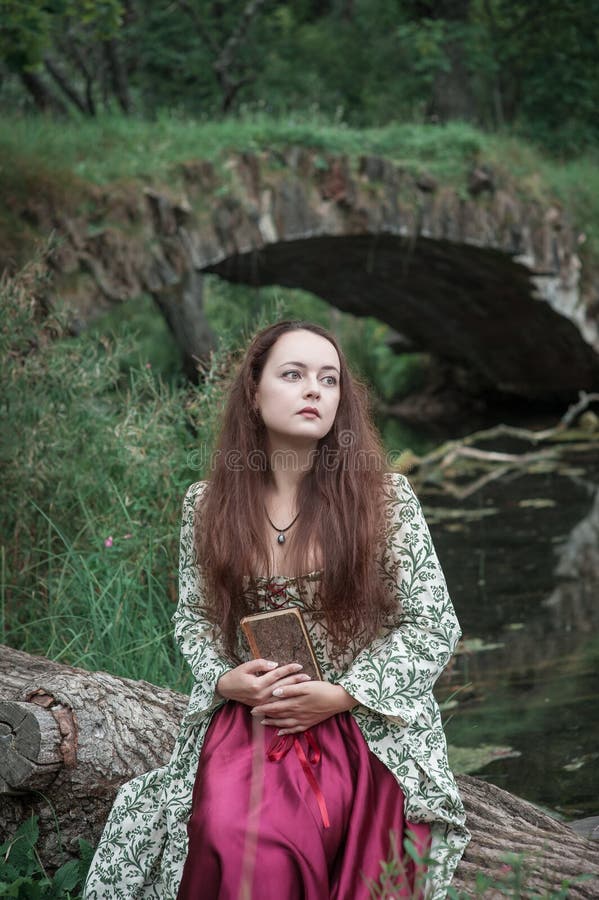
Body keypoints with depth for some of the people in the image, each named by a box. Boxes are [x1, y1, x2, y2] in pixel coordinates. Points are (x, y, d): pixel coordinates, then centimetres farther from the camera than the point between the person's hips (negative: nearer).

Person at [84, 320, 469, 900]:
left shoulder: (386, 498, -2)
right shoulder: (207, 504, 5)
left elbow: (433, 626, 0)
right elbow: (193, 617, 14)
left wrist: (342, 694, -11)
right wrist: (225, 680, -7)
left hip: (362, 723, -2)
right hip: (242, 716, 2)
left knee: (274, 838, -29)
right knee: (229, 836, -29)